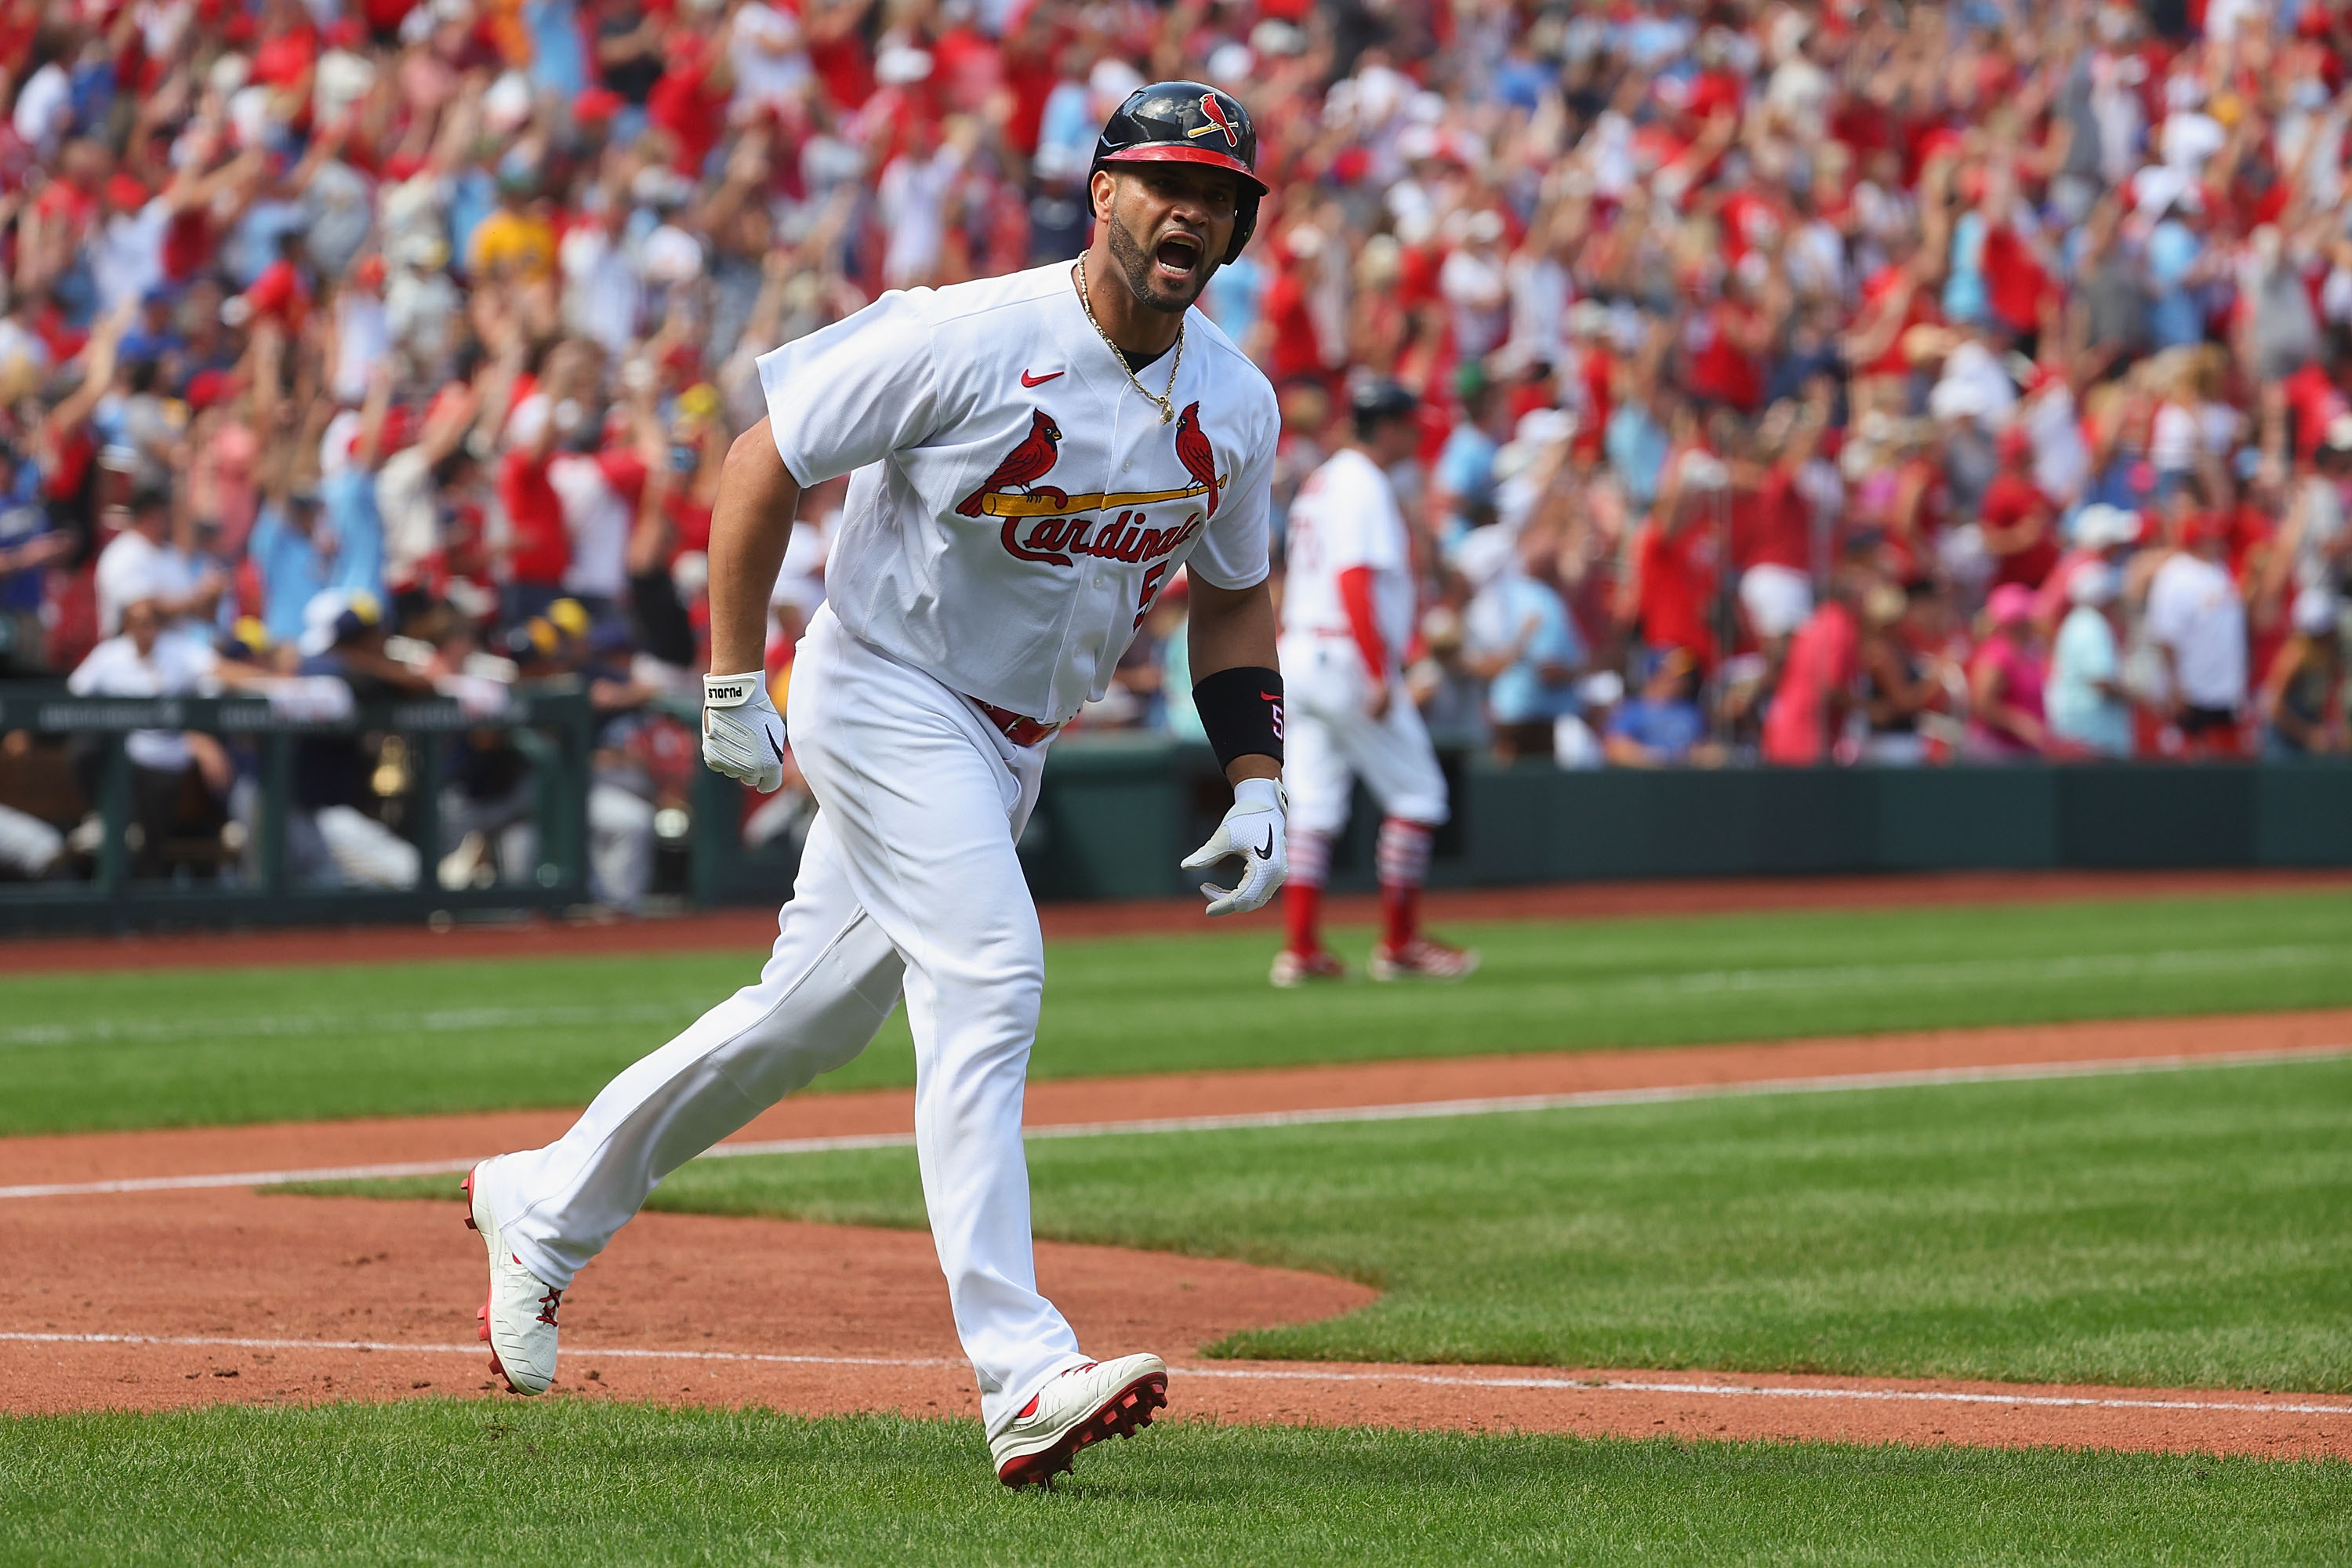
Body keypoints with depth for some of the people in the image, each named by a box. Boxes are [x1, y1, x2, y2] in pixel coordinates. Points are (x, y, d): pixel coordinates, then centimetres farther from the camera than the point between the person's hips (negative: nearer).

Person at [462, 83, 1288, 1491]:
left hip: (1015, 743, 7)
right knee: (988, 977, -23)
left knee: (813, 1018, 15)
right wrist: (734, 689, -13)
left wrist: (1258, 784, 1)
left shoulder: (1237, 405, -1)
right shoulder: (966, 341, -20)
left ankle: (544, 1207, 34)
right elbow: (766, 463, -12)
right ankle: (1023, 1377, -28)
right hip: (890, 700, -7)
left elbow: (1235, 594, 14)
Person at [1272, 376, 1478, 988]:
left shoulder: (1319, 483, 17)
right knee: (1417, 794, -1)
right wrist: (1379, 678, -24)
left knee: (1314, 808, 6)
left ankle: (1300, 950, 2)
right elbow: (1355, 581, -21)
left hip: (1299, 657, 9)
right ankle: (1399, 944, 0)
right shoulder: (1364, 488, -12)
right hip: (1347, 658, -9)